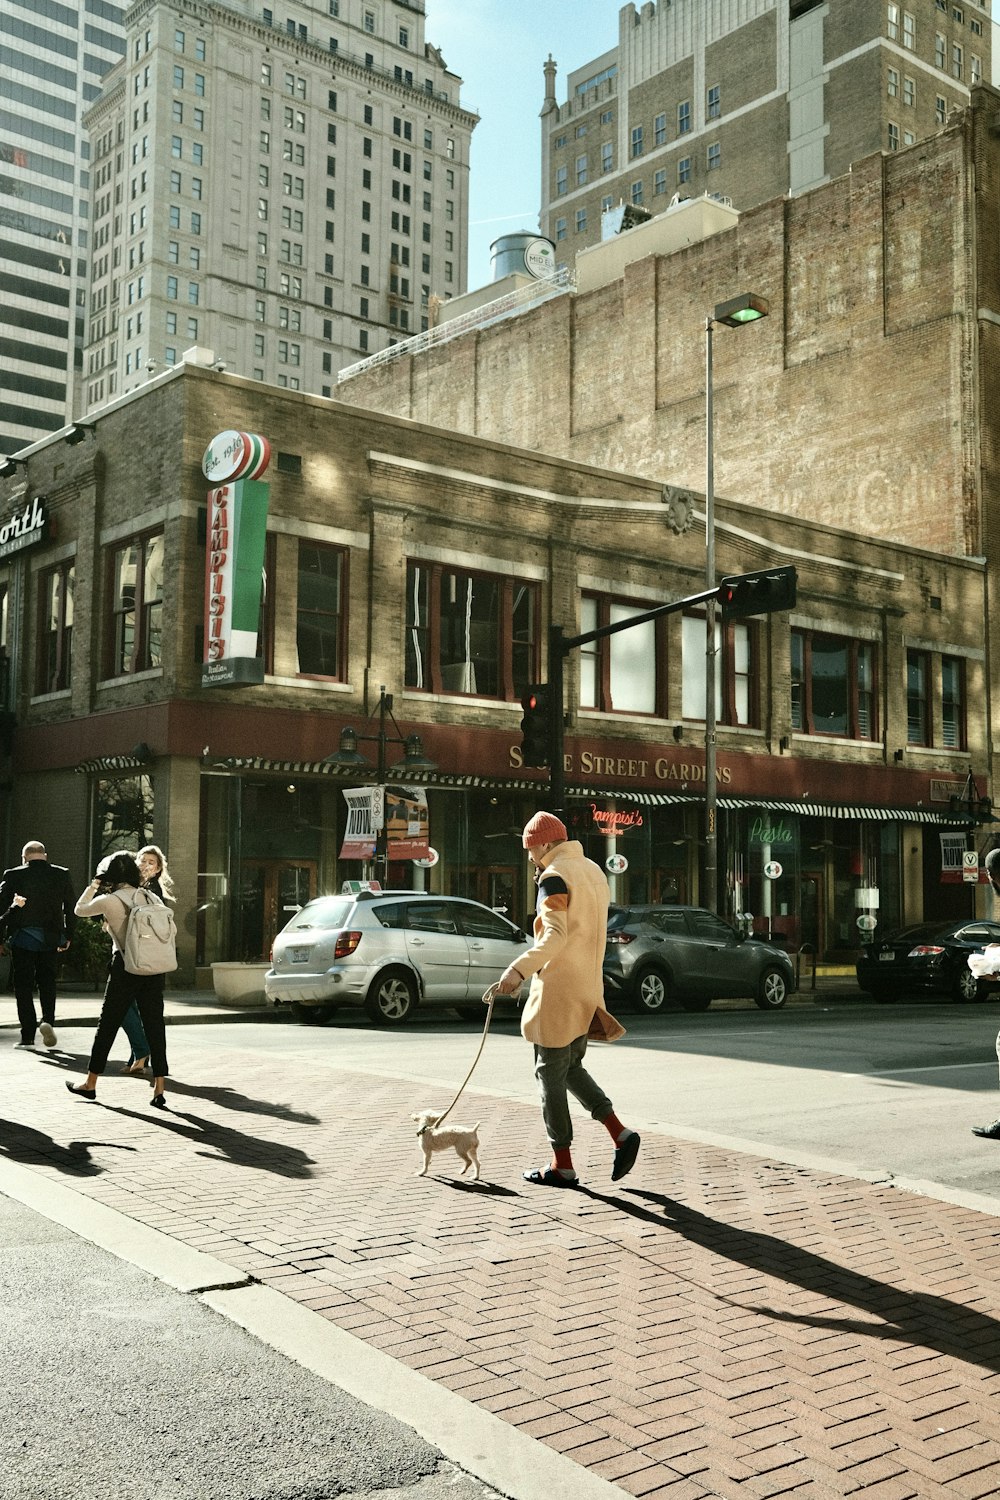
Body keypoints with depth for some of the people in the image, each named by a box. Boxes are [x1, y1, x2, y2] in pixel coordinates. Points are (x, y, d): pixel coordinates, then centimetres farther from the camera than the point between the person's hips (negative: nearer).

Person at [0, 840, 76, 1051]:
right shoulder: (61, 875, 1)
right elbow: (70, 908, 4)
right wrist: (68, 936, 13)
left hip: (22, 937, -2)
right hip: (50, 938, 2)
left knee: (23, 984, 6)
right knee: (47, 980, 18)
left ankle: (27, 1035, 3)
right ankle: (48, 1019, -4)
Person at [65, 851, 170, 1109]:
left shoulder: (108, 901, -6)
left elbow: (79, 909, 11)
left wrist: (93, 885, 21)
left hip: (126, 966, -4)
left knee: (107, 1025, 10)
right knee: (154, 1025, 3)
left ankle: (90, 1084, 22)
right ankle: (159, 1089, 0)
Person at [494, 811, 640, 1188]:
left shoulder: (555, 876, -14)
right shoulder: (593, 871, 15)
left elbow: (554, 936, -24)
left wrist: (518, 969, -30)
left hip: (557, 991, -9)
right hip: (587, 989, 9)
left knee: (551, 1075, 2)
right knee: (571, 1068, 19)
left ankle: (562, 1166, 8)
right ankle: (620, 1134, 9)